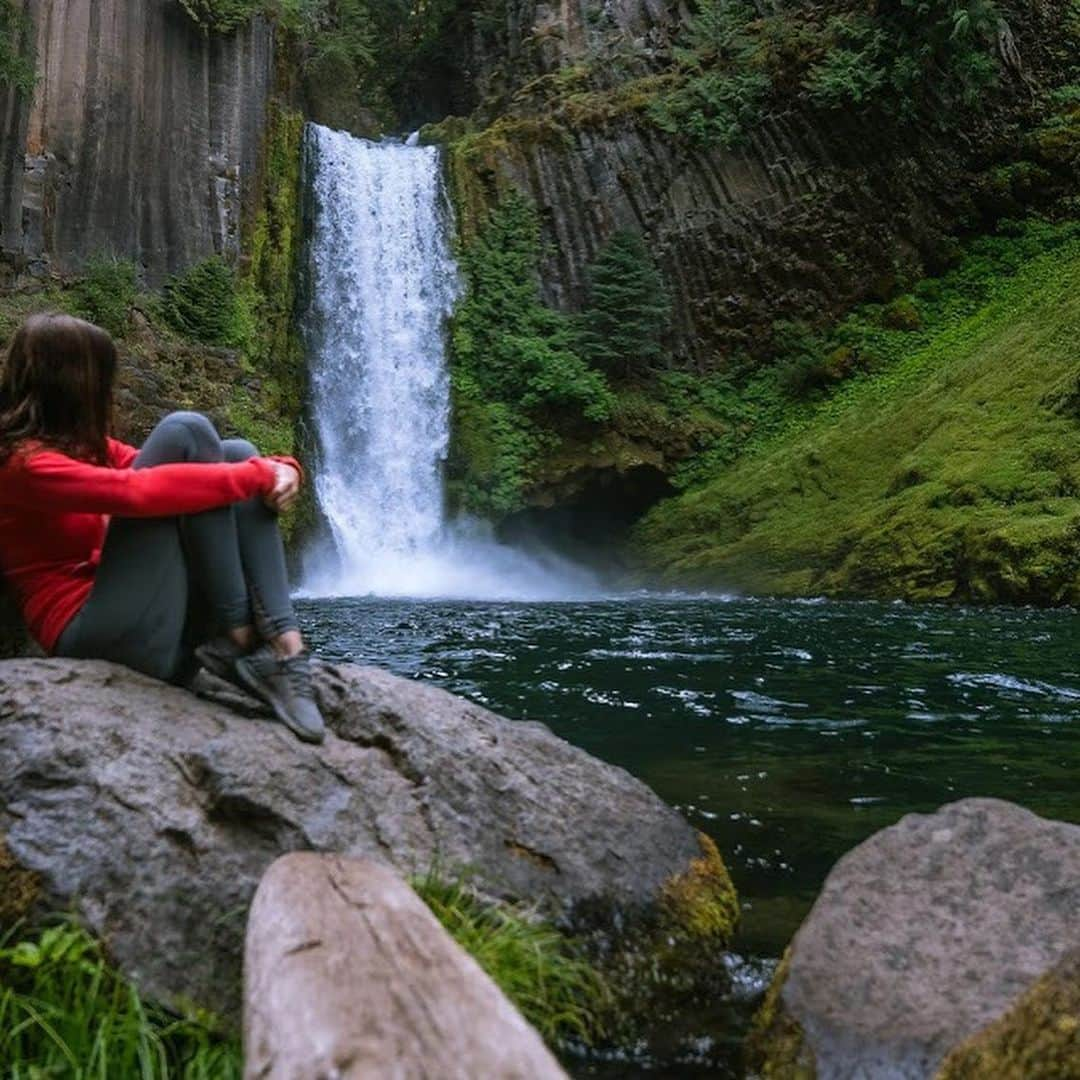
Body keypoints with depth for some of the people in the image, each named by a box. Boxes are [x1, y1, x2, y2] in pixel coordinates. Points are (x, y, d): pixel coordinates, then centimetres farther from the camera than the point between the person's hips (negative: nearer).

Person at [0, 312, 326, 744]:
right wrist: (259, 474, -18)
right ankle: (240, 635, -16)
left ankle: (281, 645, -19)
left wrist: (278, 469, -7)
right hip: (99, 636, -9)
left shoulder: (82, 444, 21)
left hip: (165, 630, 9)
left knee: (236, 452, -2)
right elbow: (140, 491, -25)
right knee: (184, 432, -13)